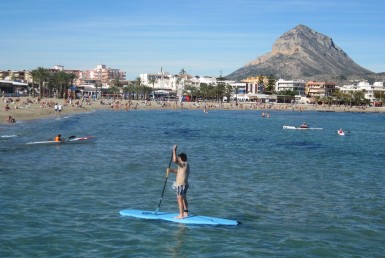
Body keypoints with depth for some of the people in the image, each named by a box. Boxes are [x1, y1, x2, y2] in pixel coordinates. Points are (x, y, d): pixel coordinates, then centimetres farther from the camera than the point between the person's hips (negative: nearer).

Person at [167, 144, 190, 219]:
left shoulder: (183, 164, -17)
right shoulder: (186, 165, 14)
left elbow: (175, 160, -33)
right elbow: (179, 171, 27)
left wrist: (174, 151, -26)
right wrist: (171, 170, 15)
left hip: (181, 185, -10)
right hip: (184, 185, 10)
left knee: (180, 199, -6)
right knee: (184, 199, 17)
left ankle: (181, 215, -5)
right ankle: (186, 213, 25)